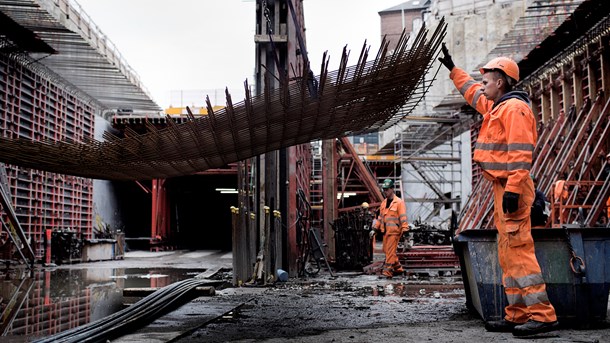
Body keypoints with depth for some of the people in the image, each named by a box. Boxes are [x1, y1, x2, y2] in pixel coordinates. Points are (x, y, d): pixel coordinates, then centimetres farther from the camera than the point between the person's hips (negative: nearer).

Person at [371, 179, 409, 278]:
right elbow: (380, 217, 21)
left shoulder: (399, 202, -9)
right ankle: (398, 268, 26)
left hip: (394, 231, -8)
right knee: (387, 250, 13)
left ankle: (388, 271, -7)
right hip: (385, 231, 8)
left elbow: (403, 217, -13)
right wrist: (375, 228, 16)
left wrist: (404, 229, -19)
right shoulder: (383, 203, 15)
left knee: (390, 251, -9)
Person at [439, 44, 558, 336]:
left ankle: (542, 314, -13)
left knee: (519, 249, -14)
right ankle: (517, 315, 14)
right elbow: (472, 92, 40)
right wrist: (452, 68, 45)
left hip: (511, 190, -11)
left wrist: (512, 189, -26)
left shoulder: (514, 108, -10)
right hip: (502, 188, 11)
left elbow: (520, 152, -20)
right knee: (508, 253, 10)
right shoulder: (496, 107, 20)